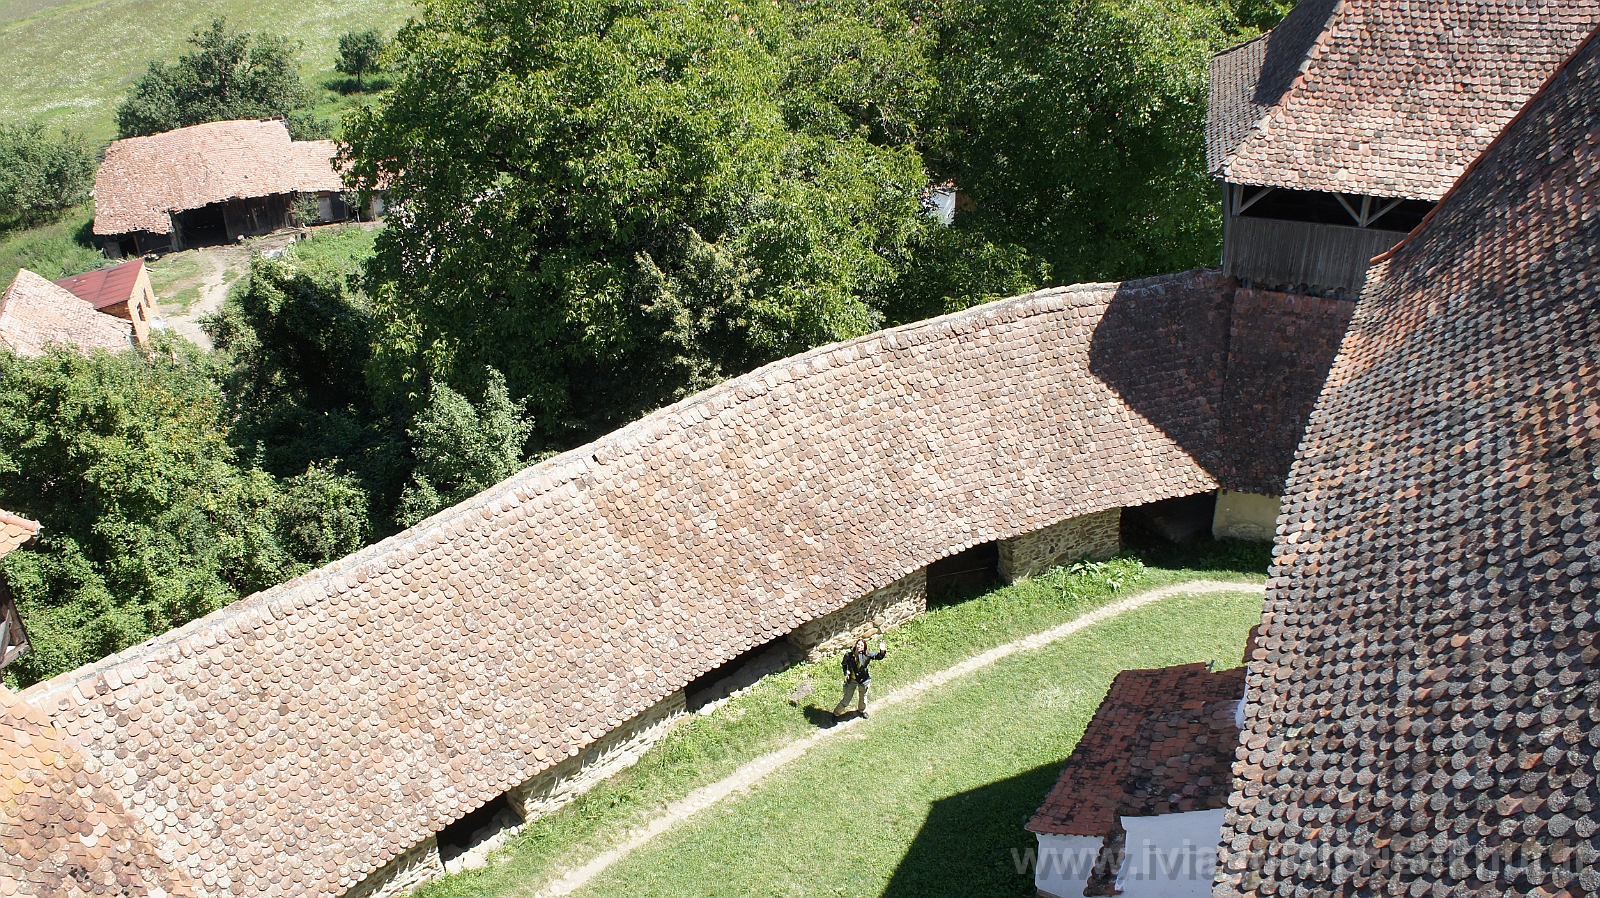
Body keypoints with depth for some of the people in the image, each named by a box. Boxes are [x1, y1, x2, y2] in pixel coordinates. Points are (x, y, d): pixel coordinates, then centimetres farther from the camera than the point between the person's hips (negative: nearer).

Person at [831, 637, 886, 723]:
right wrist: (846, 673, -13)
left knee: (863, 698, 25)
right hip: (852, 680, -1)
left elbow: (878, 657, -20)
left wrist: (882, 651, -41)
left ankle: (861, 710, 57)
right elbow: (844, 664, 1)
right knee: (846, 700, 5)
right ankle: (836, 714, 29)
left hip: (863, 680, 1)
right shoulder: (848, 655, -18)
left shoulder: (867, 655, -19)